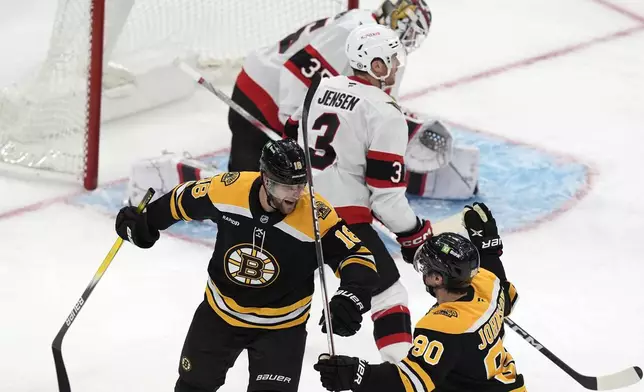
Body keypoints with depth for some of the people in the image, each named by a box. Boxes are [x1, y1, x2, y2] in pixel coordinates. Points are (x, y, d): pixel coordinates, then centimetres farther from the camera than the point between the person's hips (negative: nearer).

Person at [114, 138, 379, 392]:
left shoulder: (316, 215, -27)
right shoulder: (227, 189, -21)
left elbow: (358, 257, -26)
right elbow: (183, 200, -2)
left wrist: (351, 299, -45)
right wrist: (144, 223, 11)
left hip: (280, 326, -3)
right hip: (220, 311, 3)